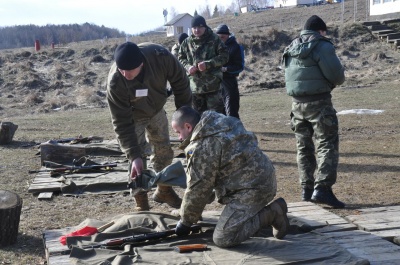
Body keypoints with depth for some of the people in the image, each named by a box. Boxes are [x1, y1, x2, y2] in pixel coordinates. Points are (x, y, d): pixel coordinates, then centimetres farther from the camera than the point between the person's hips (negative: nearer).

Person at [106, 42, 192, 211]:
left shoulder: (161, 57, -37)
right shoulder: (115, 82, -40)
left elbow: (180, 82, -17)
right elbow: (122, 123, -33)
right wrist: (133, 155, -39)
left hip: (156, 110, 3)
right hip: (133, 116, -3)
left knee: (164, 151, 14)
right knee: (138, 158, -11)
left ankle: (163, 190, 37)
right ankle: (141, 203, 6)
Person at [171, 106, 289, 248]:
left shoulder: (202, 147, -17)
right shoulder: (220, 123, 12)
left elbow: (198, 188, -11)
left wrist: (185, 221, 4)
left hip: (252, 188, -10)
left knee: (222, 238, -11)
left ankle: (271, 213, -5)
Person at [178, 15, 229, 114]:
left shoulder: (214, 39, -4)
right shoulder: (187, 42, 5)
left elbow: (224, 55, -7)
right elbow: (180, 58, 12)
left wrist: (208, 64, -19)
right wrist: (188, 66, -9)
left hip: (212, 84, -4)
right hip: (195, 85, 4)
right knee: (198, 112, 14)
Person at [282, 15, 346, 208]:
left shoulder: (291, 48, 13)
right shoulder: (322, 46, -9)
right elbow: (337, 76, -13)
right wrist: (334, 81, 11)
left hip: (297, 103, 7)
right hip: (319, 102, -7)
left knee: (304, 147, 14)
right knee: (327, 145, -3)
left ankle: (307, 189, 17)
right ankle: (322, 189, -12)